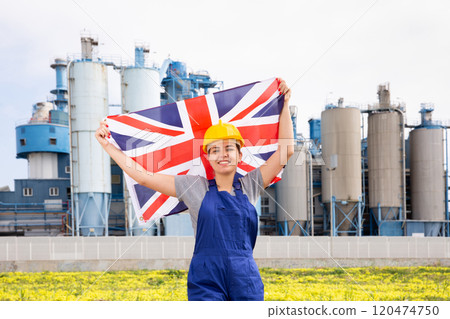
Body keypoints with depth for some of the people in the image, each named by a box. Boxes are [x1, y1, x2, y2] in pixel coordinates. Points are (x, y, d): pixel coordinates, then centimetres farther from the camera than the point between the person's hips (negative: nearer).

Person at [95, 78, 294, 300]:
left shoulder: (249, 186, 10)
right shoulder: (194, 188, 7)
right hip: (207, 281, -1)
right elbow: (142, 176, 7)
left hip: (246, 282, 2)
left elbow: (286, 150, 8)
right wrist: (107, 146, 8)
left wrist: (285, 105, 9)